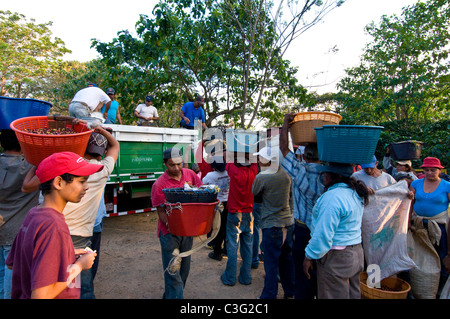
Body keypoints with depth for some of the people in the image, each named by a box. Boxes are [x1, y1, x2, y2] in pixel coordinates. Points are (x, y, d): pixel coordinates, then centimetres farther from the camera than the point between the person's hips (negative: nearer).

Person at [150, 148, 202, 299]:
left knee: (184, 268, 18)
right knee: (172, 271, -2)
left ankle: (170, 294, 38)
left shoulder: (190, 174, -2)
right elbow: (160, 211, -13)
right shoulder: (159, 184, -13)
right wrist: (169, 223, -32)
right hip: (169, 231, -5)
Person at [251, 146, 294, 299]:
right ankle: (290, 292, 31)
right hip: (288, 222, 6)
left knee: (271, 262, 5)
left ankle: (269, 295, 18)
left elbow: (254, 192, 2)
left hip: (271, 225, -6)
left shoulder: (261, 177, -16)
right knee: (287, 259, 18)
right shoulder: (285, 173, 0)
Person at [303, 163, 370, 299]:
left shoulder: (332, 197, -24)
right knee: (352, 293, 20)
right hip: (356, 252, 9)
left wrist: (309, 256, -17)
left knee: (333, 294, 5)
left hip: (336, 257, -9)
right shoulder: (355, 193, 6)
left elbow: (323, 233, -25)